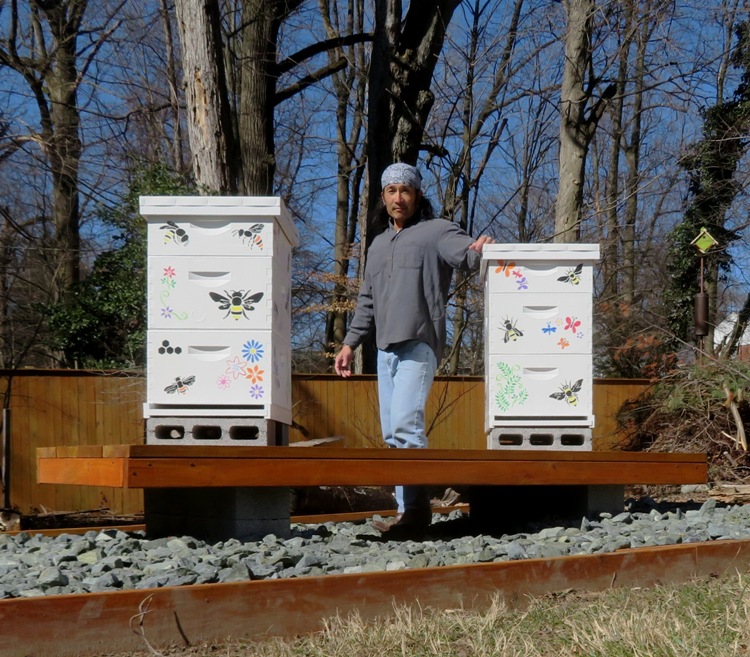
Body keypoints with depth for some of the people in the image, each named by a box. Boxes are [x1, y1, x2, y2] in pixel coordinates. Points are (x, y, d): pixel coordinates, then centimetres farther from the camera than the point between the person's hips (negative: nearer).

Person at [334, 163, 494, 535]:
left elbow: (466, 254, -14)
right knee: (391, 432, 6)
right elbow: (367, 300, 28)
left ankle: (416, 509, -15)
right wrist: (350, 343, 23)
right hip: (385, 348, 8)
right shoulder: (378, 245, 23)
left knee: (405, 423, -19)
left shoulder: (436, 232, 3)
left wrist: (479, 251, -38)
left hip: (419, 344, -7)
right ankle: (407, 509, 10)